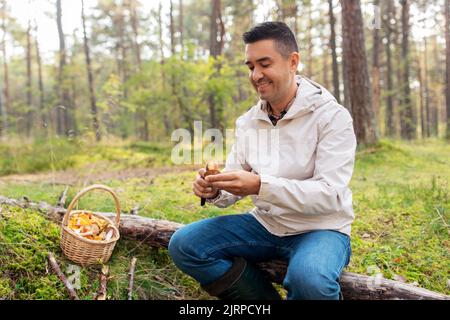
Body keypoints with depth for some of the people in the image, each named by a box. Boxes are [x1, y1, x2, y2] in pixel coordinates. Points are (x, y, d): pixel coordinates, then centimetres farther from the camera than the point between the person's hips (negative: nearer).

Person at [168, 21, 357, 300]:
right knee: (183, 246, -9)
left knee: (309, 279, -39)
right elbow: (235, 189, 5)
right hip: (266, 224, 6)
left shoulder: (332, 116, -13)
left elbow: (329, 194, -22)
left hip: (320, 228, -5)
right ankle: (268, 296, -1)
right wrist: (215, 190, -19)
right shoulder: (248, 122, 5)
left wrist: (261, 186, -34)